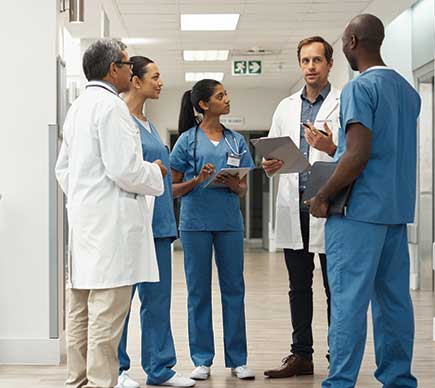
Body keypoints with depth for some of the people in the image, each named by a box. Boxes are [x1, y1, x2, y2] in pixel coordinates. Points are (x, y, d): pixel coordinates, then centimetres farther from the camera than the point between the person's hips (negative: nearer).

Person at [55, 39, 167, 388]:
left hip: (82, 220, 10)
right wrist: (156, 172, -1)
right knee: (106, 313, -7)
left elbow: (63, 167, 21)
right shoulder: (111, 106, -12)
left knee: (80, 312, 12)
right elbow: (124, 169, -18)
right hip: (110, 222, -10)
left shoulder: (77, 108, 17)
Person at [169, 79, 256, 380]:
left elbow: (244, 189, 13)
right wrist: (197, 180, -15)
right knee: (199, 291, 4)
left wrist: (234, 185, -9)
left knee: (234, 289, 5)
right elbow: (174, 188, 2)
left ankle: (237, 359, 13)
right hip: (196, 221, -3)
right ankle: (202, 359, 13)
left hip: (229, 221, 3)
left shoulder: (236, 141, 11)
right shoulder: (188, 140, 1)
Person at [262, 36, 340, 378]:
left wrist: (331, 147, -25)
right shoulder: (286, 107, 16)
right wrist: (270, 165, -4)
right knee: (299, 287, 10)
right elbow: (272, 154, 18)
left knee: (335, 288, 2)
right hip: (294, 208, 5)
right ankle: (301, 355, 18)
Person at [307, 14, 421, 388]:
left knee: (349, 299, -5)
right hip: (397, 208, 8)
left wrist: (323, 197, -9)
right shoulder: (409, 91, 14)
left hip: (360, 209, -8)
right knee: (393, 297, 9)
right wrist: (332, 148, 24)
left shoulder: (360, 87, -11)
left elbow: (358, 156, -19)